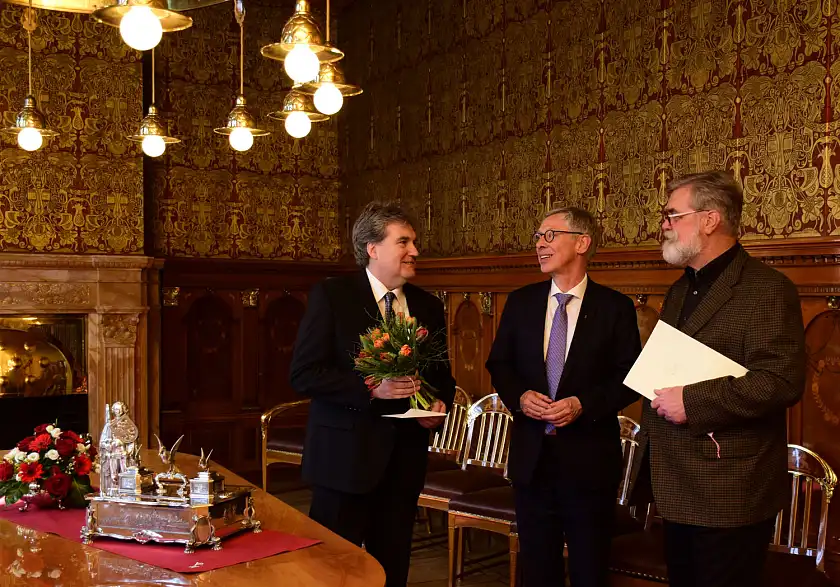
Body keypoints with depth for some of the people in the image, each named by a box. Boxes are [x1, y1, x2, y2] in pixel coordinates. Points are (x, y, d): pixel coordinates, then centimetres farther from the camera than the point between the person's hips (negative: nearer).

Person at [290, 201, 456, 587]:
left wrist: (441, 403, -2)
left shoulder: (429, 306, 10)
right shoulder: (331, 295, -6)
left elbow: (442, 372, 19)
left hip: (405, 457, 5)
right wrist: (369, 388, -21)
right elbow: (303, 374, -12)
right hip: (346, 454, -4)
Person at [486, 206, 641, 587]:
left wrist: (583, 405, -19)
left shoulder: (615, 307, -6)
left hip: (589, 459, -3)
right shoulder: (521, 302, 4)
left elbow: (630, 378, -5)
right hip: (531, 456, 3)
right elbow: (499, 364, 9)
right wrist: (519, 396, -10)